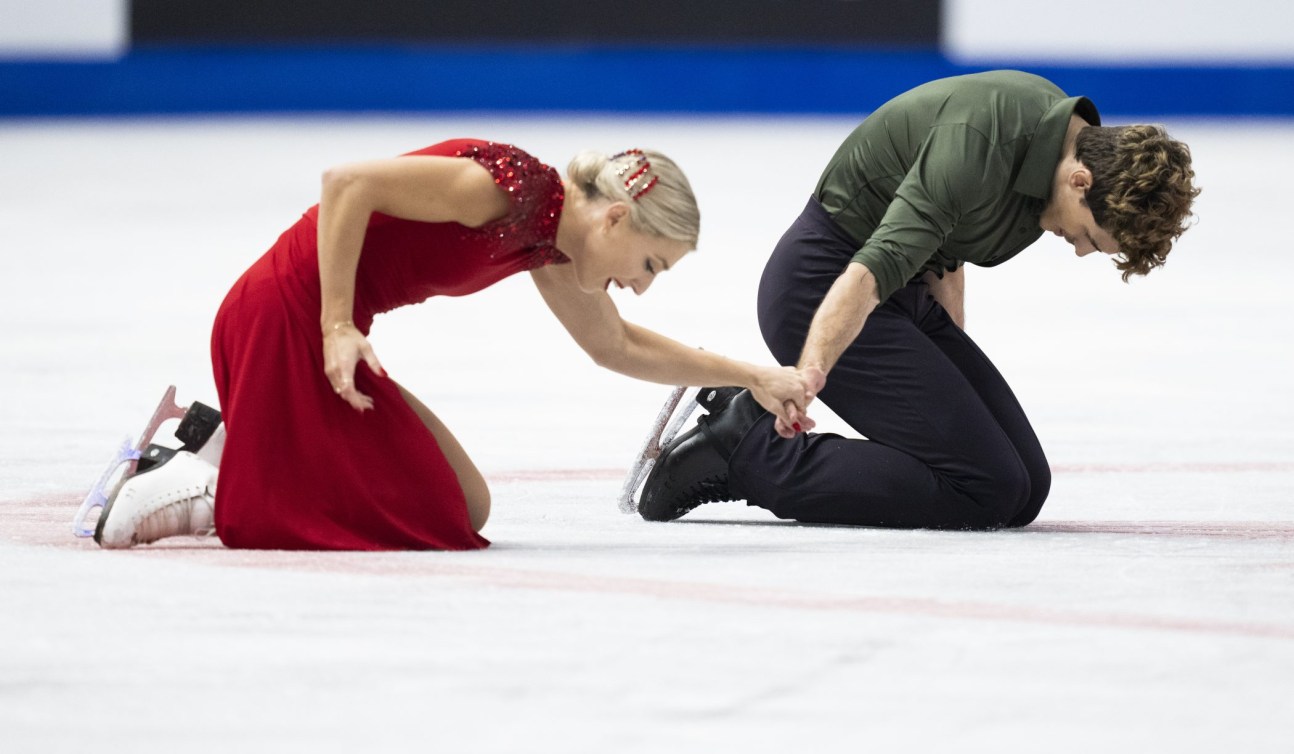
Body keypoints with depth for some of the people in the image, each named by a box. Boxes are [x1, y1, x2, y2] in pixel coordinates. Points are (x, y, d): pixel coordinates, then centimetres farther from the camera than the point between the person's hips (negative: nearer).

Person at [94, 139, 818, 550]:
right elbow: (348, 184, -23)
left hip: (312, 330, 10)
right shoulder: (517, 185, -19)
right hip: (283, 315, -10)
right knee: (435, 521, -7)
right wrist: (337, 326, -21)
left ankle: (228, 452, 8)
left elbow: (619, 346, 27)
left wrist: (754, 377, 25)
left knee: (468, 509, 8)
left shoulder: (546, 248, 11)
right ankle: (210, 495, -8)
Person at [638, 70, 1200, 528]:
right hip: (824, 289, -10)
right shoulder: (982, 140, -27)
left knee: (1025, 489, 0)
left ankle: (757, 422, 4)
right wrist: (812, 370, -53)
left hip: (901, 298, 10)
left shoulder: (1048, 121, 3)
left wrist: (952, 360, 22)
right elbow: (874, 268, -40)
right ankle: (745, 452, -14)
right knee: (986, 488, -20)